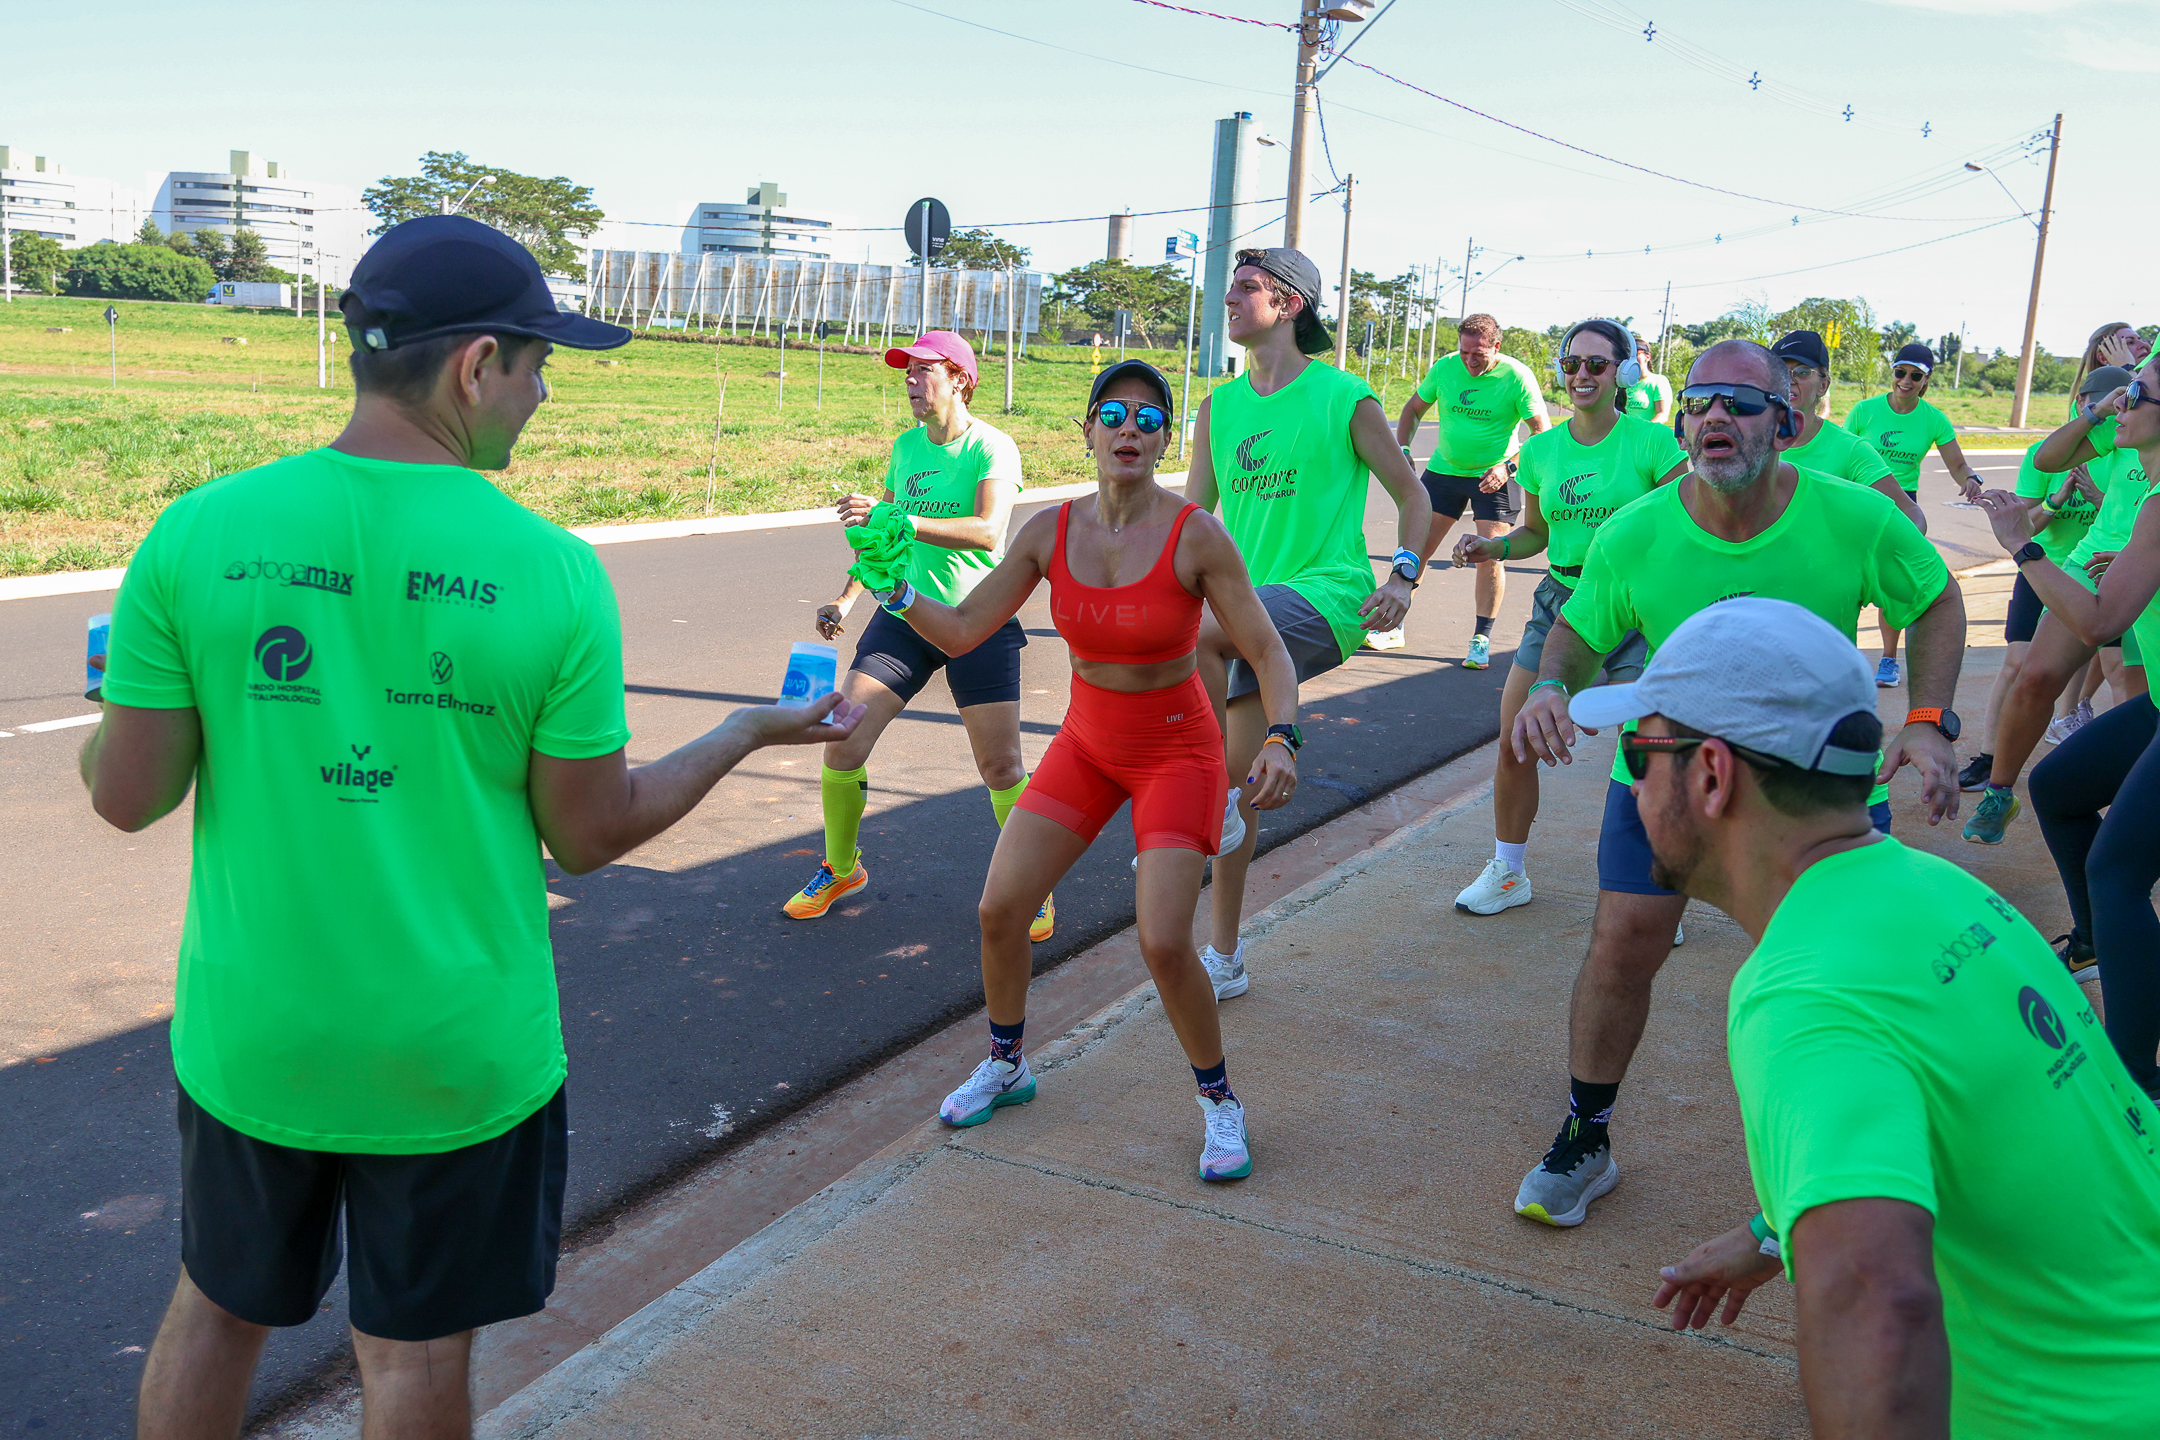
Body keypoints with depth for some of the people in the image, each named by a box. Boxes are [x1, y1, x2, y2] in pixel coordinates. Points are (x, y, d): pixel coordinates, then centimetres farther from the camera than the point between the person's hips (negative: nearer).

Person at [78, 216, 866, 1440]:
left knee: (219, 1310, 26)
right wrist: (751, 732, 6)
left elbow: (128, 797, -6)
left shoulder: (196, 535, -11)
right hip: (454, 1054, -2)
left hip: (249, 1038, 2)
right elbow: (591, 836, -8)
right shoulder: (552, 571, -16)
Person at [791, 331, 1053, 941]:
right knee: (842, 739, -3)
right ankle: (840, 868, 19)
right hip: (905, 612, 5)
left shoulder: (993, 447, -10)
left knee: (1000, 766, -5)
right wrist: (847, 597, 11)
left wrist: (898, 520, -33)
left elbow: (989, 531, -27)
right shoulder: (905, 446, 8)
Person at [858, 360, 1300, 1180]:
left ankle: (1219, 1101, 10)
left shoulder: (1196, 536, -19)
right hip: (1087, 743, 4)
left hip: (1177, 751, -4)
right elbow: (961, 630, -3)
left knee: (1164, 943, -17)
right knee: (999, 908, -1)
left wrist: (1281, 739, -31)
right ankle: (1006, 1066, 26)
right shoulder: (1051, 532, -7)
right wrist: (893, 589, -18)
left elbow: (1268, 653, -15)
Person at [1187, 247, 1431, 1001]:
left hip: (1326, 596, -6)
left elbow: (1412, 494, 3)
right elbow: (1192, 514, 14)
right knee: (1237, 778, 7)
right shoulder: (1219, 407, 11)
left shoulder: (1345, 397, -3)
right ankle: (1224, 959, 20)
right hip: (1249, 610, 6)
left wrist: (1403, 576, -10)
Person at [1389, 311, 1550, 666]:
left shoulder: (1517, 376, -15)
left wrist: (1508, 467, -22)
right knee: (1416, 548, 3)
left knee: (1490, 556, -9)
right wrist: (1403, 451, -4)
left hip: (1494, 476, -3)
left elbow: (1544, 431, -12)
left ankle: (1481, 639, 3)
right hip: (1444, 470, 3)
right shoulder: (1444, 367, -6)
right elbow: (1413, 409, 10)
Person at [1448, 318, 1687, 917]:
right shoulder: (1540, 449, 6)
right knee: (1513, 747, 3)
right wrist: (1492, 547, -1)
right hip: (1559, 600, 4)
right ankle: (1507, 873, 23)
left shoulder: (1651, 442, -6)